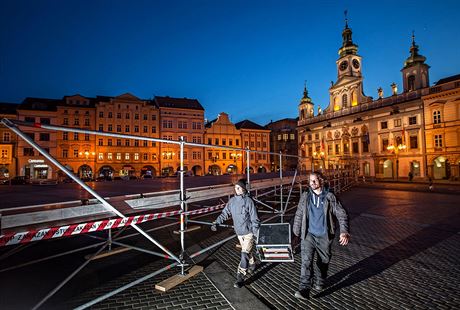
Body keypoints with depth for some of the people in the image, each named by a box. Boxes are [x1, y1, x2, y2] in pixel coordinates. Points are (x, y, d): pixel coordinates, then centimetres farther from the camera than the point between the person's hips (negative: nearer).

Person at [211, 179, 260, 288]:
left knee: (245, 254, -6)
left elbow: (254, 218, -14)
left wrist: (256, 233, -13)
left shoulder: (248, 201, -18)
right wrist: (216, 222, -11)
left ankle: (240, 277, 7)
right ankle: (252, 265, 50)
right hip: (239, 232, 5)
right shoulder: (232, 201, -3)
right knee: (247, 251, 24)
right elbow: (225, 213, 2)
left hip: (249, 232, -5)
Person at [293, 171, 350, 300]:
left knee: (323, 261, 17)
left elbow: (342, 214, -6)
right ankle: (304, 289, -6)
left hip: (324, 236, 0)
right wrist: (296, 231, 12)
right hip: (308, 235, 0)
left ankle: (319, 282, 42)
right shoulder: (305, 196, -2)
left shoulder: (329, 197, -7)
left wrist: (344, 231, -20)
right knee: (306, 261, -10)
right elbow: (298, 215, 6)